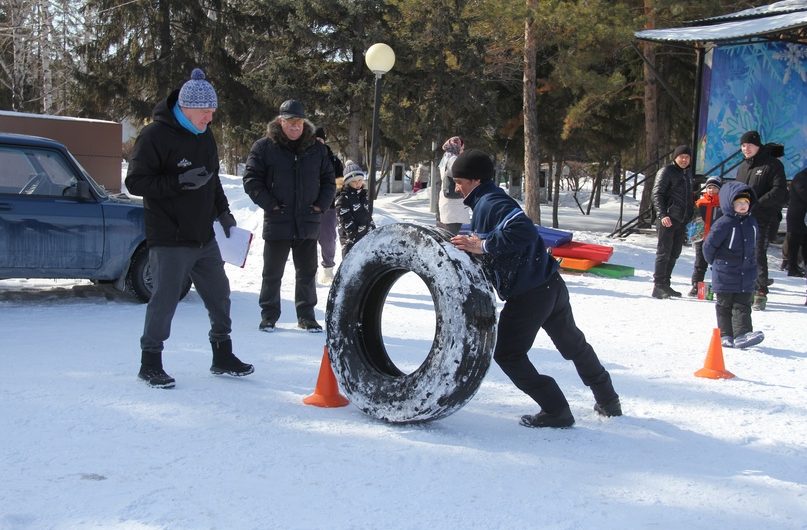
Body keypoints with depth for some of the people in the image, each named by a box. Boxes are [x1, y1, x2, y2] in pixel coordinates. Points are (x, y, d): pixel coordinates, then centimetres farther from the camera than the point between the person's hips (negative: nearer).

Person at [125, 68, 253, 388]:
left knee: (219, 294, 13)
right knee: (165, 299, -5)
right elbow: (136, 182, -16)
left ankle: (223, 356, 27)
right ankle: (150, 363, 10)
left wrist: (223, 211, 15)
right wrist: (179, 182, -24)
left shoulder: (205, 136, 12)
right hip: (169, 240, -8)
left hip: (204, 237, 8)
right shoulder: (155, 136, -13)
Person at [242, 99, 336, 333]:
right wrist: (270, 205, -11)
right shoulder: (264, 147, -3)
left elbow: (328, 180, 15)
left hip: (308, 224, 3)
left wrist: (321, 205, 1)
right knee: (272, 273, 6)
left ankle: (306, 315, 21)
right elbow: (251, 179, -4)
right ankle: (269, 316, 18)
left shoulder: (317, 149, 8)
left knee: (307, 273, 10)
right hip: (277, 223, -3)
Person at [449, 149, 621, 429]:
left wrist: (483, 245, -27)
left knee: (508, 354, 2)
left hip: (529, 294, -10)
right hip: (552, 284, 10)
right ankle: (608, 402, 38)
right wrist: (471, 246, 6)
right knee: (573, 345, 24)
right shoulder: (487, 200, 16)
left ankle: (555, 410, 0)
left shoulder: (489, 202, -15)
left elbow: (523, 231, -30)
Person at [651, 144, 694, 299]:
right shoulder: (666, 171, -4)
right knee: (664, 252, -8)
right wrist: (662, 215, -21)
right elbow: (657, 194, -10)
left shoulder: (687, 175, 20)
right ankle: (658, 286, -7)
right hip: (668, 219, -8)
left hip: (682, 221, 8)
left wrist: (691, 218, 19)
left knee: (674, 254, 9)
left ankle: (665, 284, 16)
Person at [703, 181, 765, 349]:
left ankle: (742, 334, -3)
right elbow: (709, 245, -9)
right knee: (724, 305, 5)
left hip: (746, 275, 5)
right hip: (725, 276, -5)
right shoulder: (723, 224, -15)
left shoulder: (752, 222, 5)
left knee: (743, 305, 0)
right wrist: (716, 263, 4)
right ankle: (725, 335, 13)